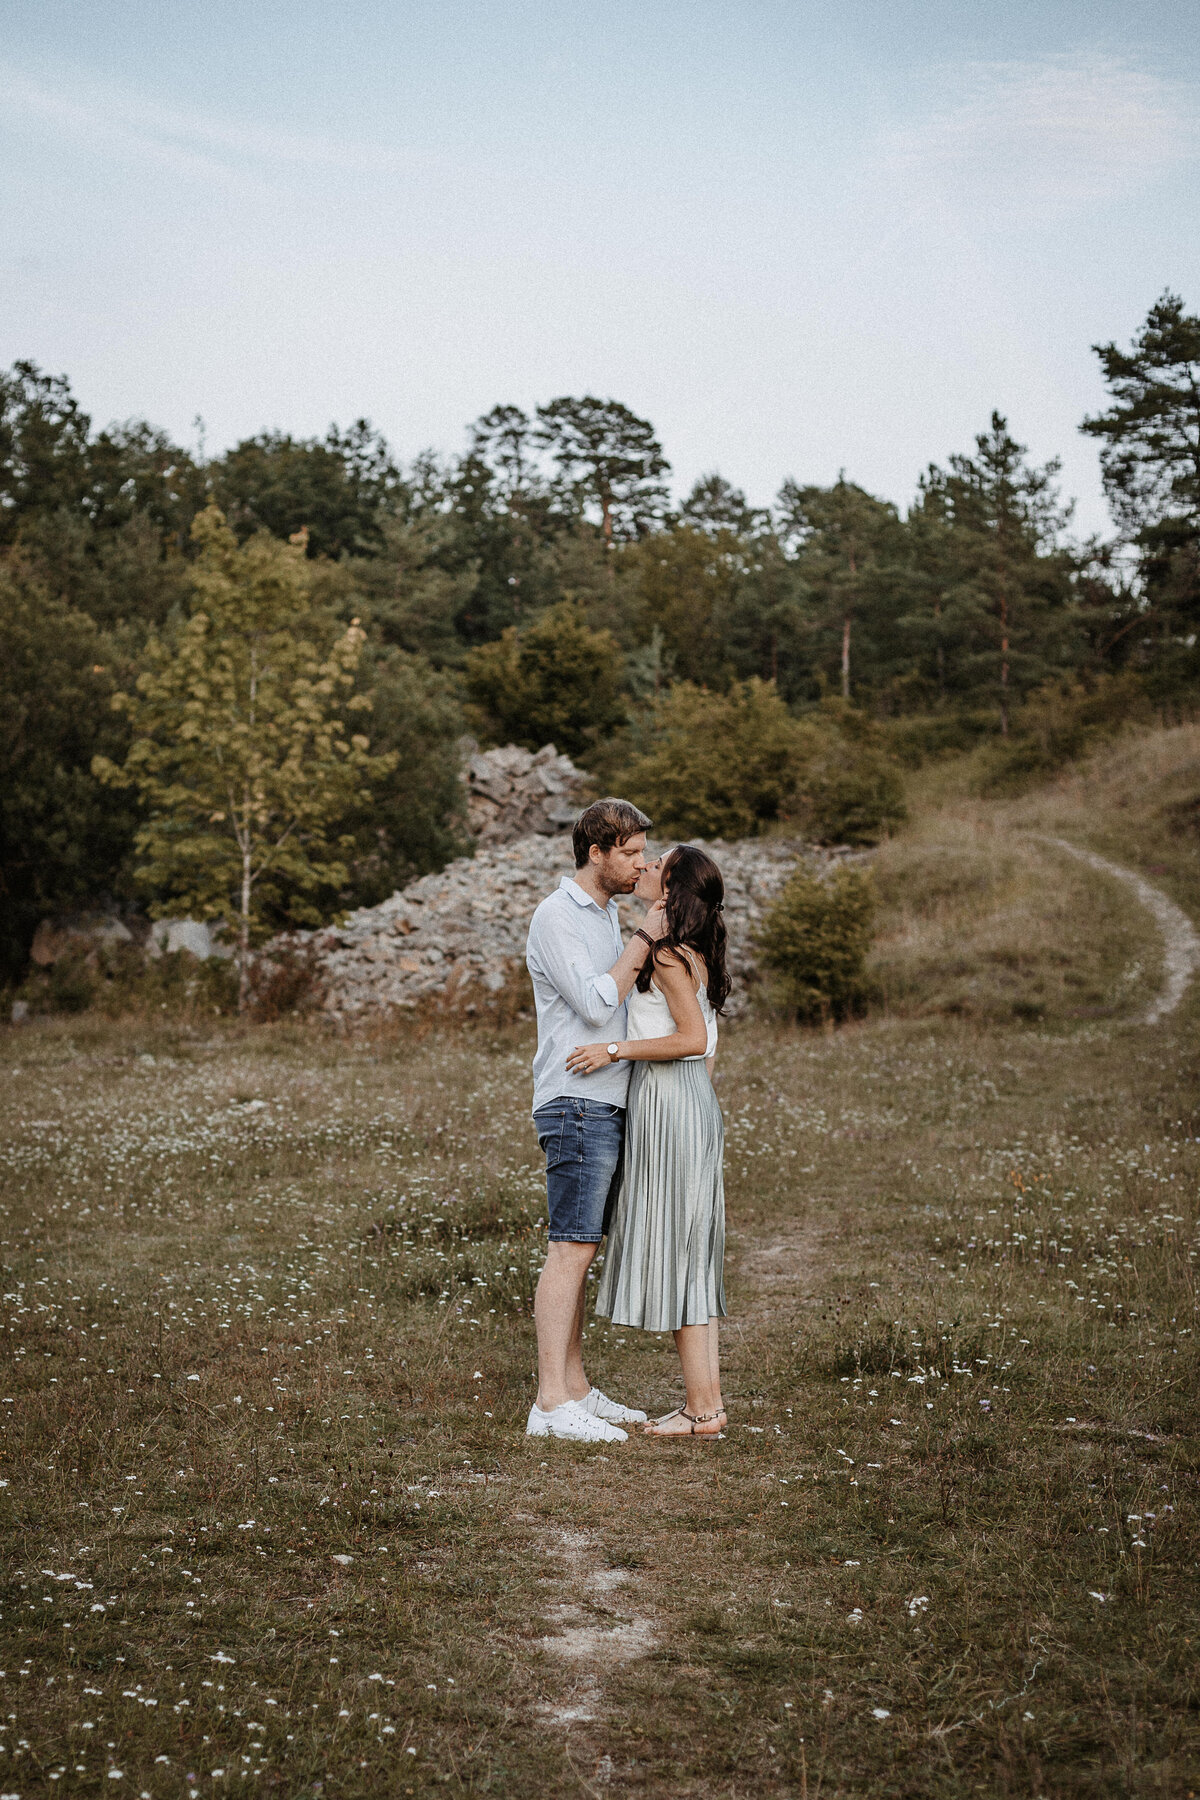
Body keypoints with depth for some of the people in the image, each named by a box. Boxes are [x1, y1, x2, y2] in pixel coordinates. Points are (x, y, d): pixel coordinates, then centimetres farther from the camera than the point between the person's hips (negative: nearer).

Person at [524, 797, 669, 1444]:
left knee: (580, 1250, 10)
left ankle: (576, 1390, 15)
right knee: (570, 1249, -11)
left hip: (607, 1106, 9)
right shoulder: (556, 916, -11)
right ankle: (551, 1403, -10)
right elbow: (596, 1003, -19)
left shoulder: (605, 916, 18)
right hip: (577, 1104, -9)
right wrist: (644, 938, -13)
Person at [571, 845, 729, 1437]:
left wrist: (616, 1050, -19)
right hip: (694, 1100, 10)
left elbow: (694, 1038, -23)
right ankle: (707, 1398, 15)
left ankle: (701, 1409, 0)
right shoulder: (694, 952, 14)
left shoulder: (668, 954, -14)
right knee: (689, 1252, 12)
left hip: (670, 1101, -10)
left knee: (675, 1247, -4)